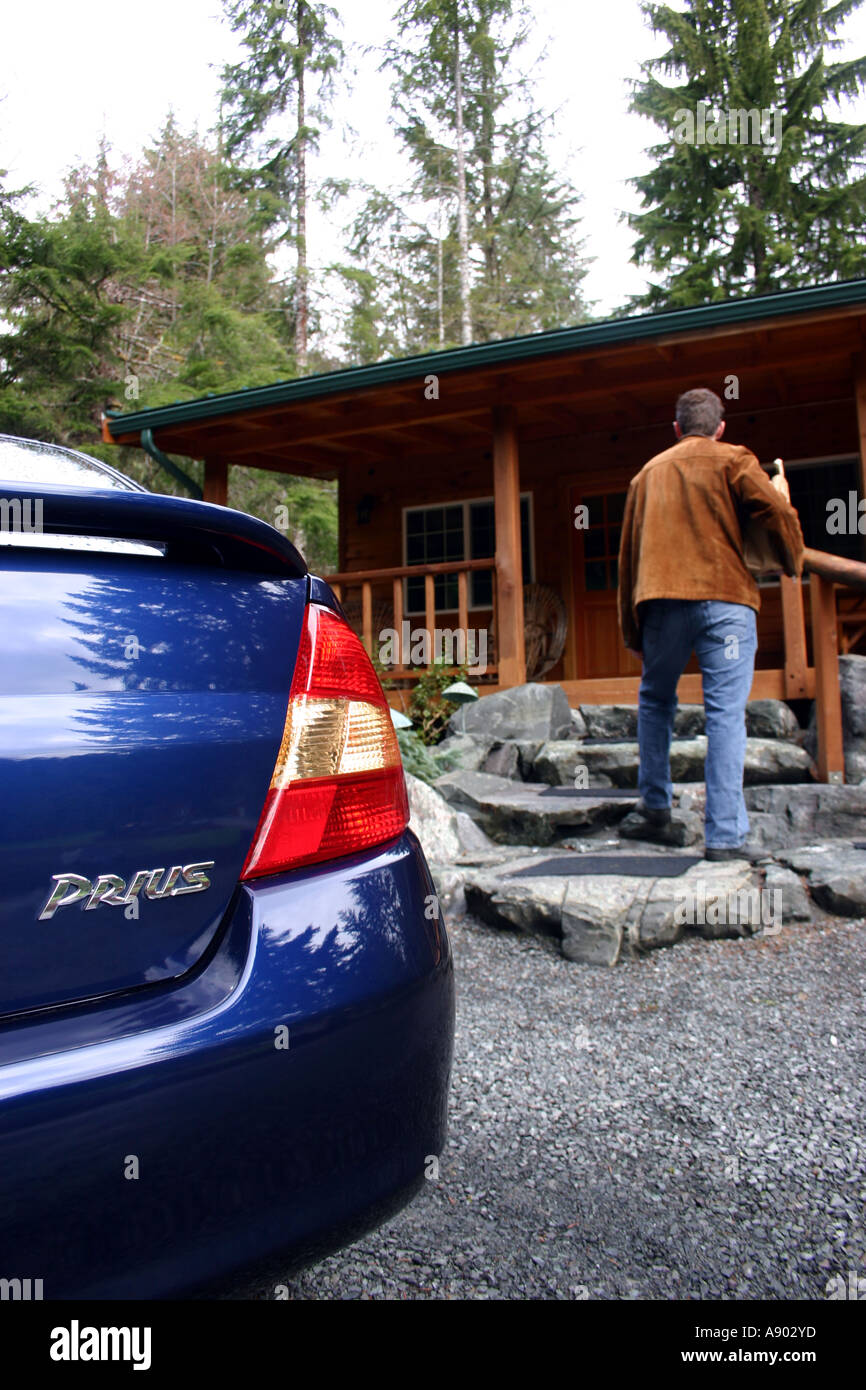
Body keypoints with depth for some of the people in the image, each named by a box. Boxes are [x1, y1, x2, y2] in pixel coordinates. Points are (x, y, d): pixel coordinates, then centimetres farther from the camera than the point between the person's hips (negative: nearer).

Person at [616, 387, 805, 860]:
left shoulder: (648, 473, 21)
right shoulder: (733, 461, 9)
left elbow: (628, 552, 19)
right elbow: (777, 514, -5)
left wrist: (631, 628, 22)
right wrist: (793, 564, 15)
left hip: (662, 599, 3)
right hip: (725, 599, -3)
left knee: (655, 700, 20)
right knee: (725, 713, -4)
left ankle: (655, 809, 18)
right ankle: (725, 834, -6)